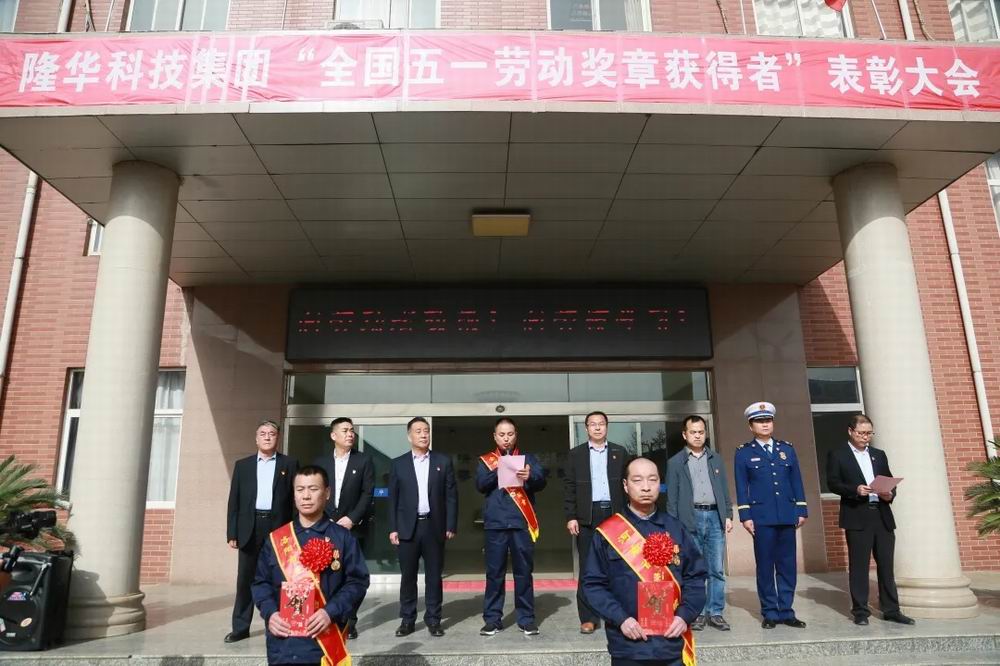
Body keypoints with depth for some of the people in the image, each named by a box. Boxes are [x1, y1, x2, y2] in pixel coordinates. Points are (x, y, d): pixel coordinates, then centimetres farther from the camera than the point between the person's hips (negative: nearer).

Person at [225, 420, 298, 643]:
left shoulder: (289, 464, 6)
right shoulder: (242, 465, 11)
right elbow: (234, 501, 8)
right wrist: (232, 533, 1)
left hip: (279, 527, -1)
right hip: (250, 527, 2)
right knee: (245, 579, 6)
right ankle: (240, 627, 16)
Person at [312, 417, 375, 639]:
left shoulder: (364, 461, 3)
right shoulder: (320, 462, 8)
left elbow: (368, 494, -3)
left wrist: (352, 519, -11)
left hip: (353, 527, -1)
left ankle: (349, 623, 11)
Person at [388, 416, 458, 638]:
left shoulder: (443, 462, 5)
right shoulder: (398, 463, 6)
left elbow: (451, 496, 3)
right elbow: (393, 498, 5)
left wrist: (451, 526, -3)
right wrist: (393, 528, -2)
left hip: (434, 526, 0)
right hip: (407, 527, 0)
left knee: (434, 575, 6)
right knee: (408, 575, 6)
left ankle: (433, 619, 16)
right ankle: (407, 619, 17)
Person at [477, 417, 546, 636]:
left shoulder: (527, 458, 11)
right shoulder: (486, 460, 11)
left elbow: (541, 481, -3)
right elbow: (481, 484, -3)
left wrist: (530, 476, -26)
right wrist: (498, 470, -20)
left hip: (522, 522, 0)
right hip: (496, 523, 0)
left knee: (524, 571, 3)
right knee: (494, 572, 3)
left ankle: (526, 619, 12)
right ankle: (492, 619, 12)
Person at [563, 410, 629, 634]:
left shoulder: (620, 453, 11)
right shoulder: (576, 454, 8)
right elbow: (569, 487, 3)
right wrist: (571, 517, -5)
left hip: (615, 514, 1)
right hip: (587, 516, -1)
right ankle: (589, 617, 7)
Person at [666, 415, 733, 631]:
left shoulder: (716, 459, 14)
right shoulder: (675, 462, 5)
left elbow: (724, 490, 14)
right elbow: (672, 498, 4)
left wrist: (728, 515, 5)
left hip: (715, 517, 3)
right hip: (690, 518, -3)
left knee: (717, 570, 4)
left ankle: (715, 613, 13)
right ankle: (697, 614, 11)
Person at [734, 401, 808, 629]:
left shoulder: (787, 449, 12)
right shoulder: (744, 452, 3)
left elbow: (796, 482, 12)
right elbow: (741, 487, -1)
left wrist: (801, 510, 6)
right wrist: (745, 516, -7)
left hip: (787, 516, 3)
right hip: (762, 517, -3)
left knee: (787, 565, 6)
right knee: (765, 566, 3)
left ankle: (786, 612, 15)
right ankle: (769, 613, 12)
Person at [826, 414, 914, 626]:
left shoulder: (879, 455, 18)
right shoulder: (837, 454, 3)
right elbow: (833, 483, -4)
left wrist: (890, 494, -4)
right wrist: (855, 490, -19)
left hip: (883, 516, 4)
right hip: (857, 517, -4)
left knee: (886, 565, 6)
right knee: (858, 566, 1)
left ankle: (891, 610, 15)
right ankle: (860, 612, 8)